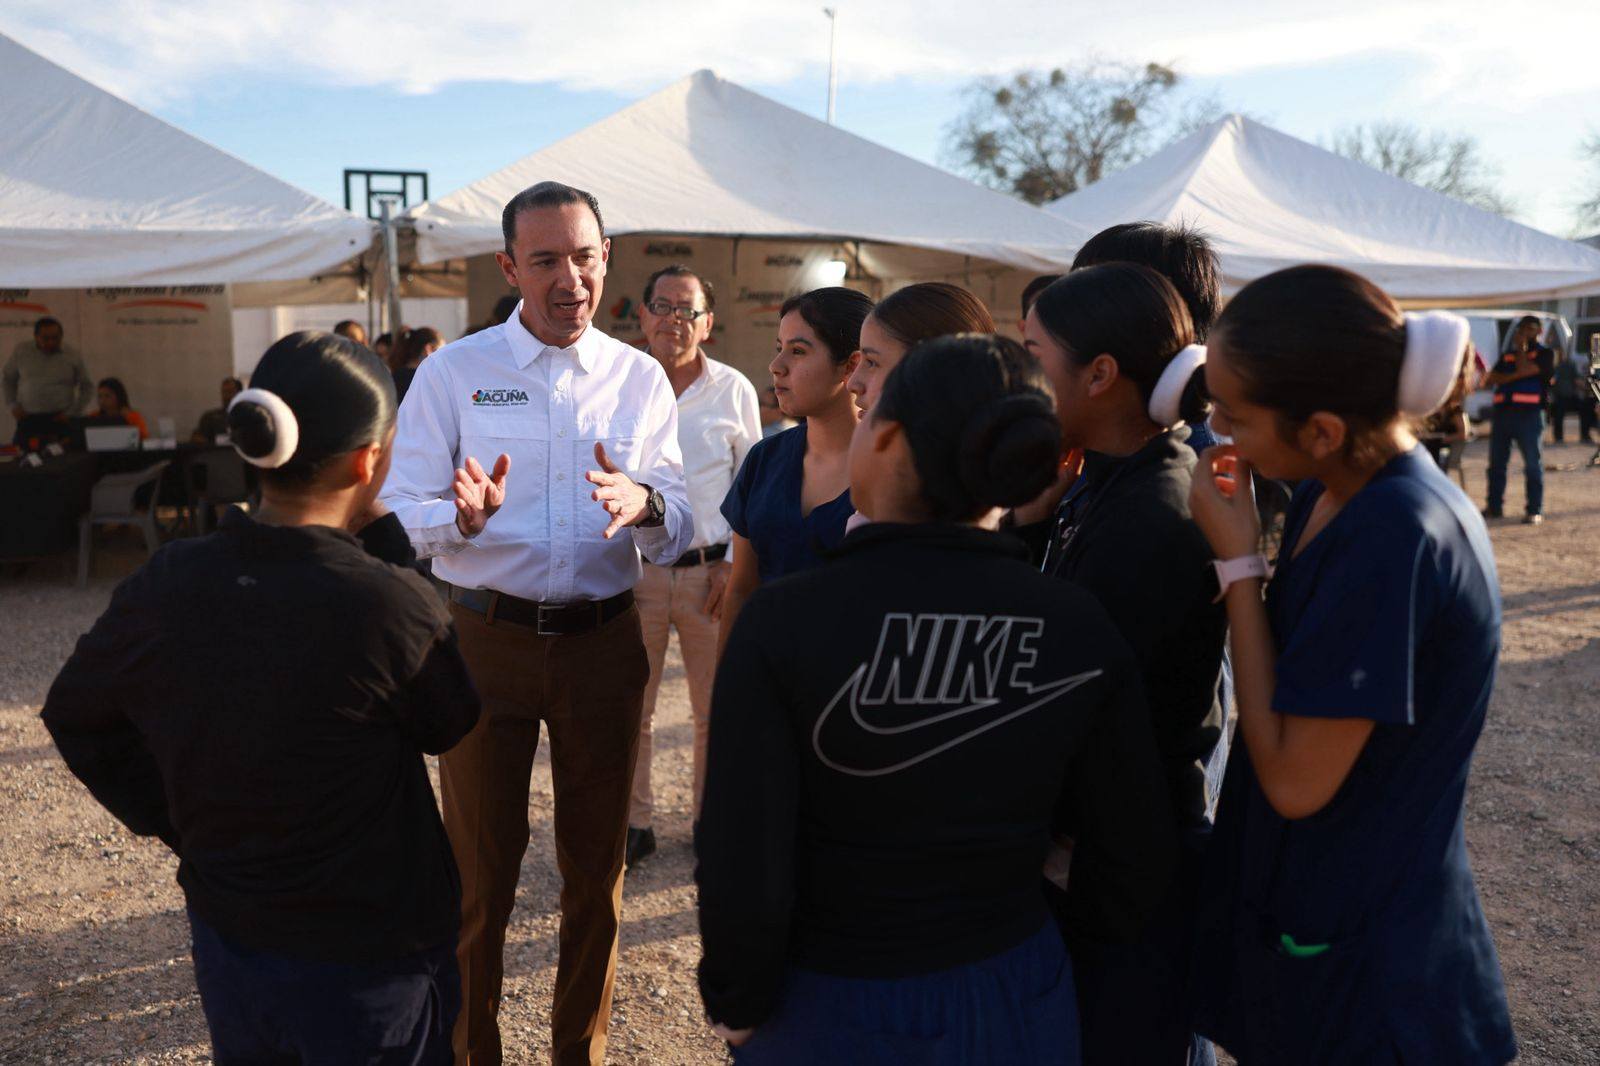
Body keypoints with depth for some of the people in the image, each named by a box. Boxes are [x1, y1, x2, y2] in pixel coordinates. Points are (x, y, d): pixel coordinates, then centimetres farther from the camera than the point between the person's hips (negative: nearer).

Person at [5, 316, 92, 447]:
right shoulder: (21, 350, 6)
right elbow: (7, 379, 17)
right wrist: (13, 405, 8)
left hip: (60, 421, -2)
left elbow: (88, 387, 8)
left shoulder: (72, 356, 2)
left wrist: (72, 411, 0)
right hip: (28, 420, 2)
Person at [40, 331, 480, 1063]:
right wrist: (389, 542, -11)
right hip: (370, 967, -4)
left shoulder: (163, 585, -13)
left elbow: (74, 716, 4)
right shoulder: (389, 601, -30)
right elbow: (449, 724, -10)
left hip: (225, 943, 5)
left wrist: (178, 826, 9)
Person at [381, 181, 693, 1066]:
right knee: (480, 868, 11)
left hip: (605, 641, 2)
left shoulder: (640, 379, 3)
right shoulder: (451, 373, -2)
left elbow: (679, 531, -1)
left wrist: (643, 506, -24)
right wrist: (465, 517, -29)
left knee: (597, 866, 14)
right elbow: (400, 514, -7)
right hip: (485, 638, -2)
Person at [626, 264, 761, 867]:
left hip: (711, 571, 0)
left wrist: (734, 564, -2)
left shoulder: (734, 391, 3)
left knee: (716, 710, 9)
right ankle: (634, 823, 24)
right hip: (635, 569, 0)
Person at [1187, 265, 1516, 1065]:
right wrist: (1243, 539, -5)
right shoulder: (1335, 491, -3)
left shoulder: (1392, 539, -30)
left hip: (1349, 953, -8)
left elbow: (1295, 779, -25)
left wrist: (1237, 560, -22)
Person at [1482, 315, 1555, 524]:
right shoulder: (1507, 355, 20)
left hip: (1528, 414, -5)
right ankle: (1494, 507, 16)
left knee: (1533, 464, -5)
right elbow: (1488, 381, 9)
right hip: (1502, 412, 5)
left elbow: (1524, 370, -13)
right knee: (1496, 463, 8)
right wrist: (1514, 376, -6)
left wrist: (1522, 347, 0)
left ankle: (1535, 510, -3)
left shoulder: (1545, 354, 5)